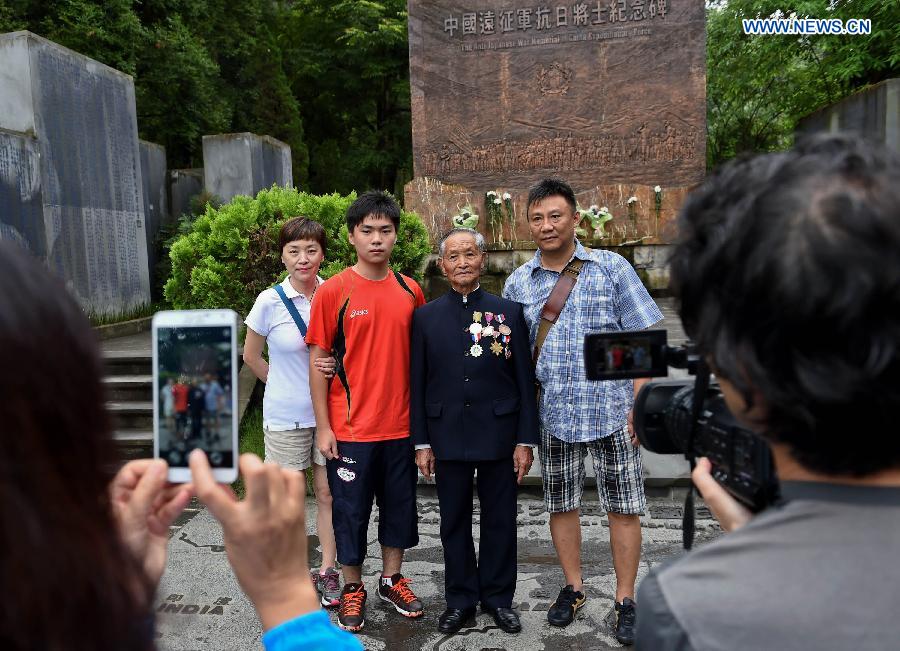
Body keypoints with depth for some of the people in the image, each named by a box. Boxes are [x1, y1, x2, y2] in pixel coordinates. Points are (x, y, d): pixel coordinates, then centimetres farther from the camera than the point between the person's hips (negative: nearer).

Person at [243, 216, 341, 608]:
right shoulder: (270, 301, -10)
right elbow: (251, 357, 4)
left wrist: (337, 366, -9)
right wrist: (285, 387, 6)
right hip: (286, 415, -1)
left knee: (328, 493, 10)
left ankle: (327, 570, 26)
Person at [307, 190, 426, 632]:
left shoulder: (410, 291, 2)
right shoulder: (333, 292, -8)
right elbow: (318, 360, -5)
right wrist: (323, 427, -7)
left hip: (401, 426, 4)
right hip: (350, 429, -3)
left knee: (400, 506, 16)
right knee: (351, 511, 11)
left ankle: (392, 580, 37)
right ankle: (352, 588, 32)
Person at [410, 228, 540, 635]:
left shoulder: (509, 312, 1)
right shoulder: (425, 317, 3)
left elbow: (525, 381, 0)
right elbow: (417, 384, 3)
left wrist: (526, 440, -3)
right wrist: (421, 442, 0)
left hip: (499, 435, 0)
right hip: (447, 437, 1)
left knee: (500, 520, 11)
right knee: (454, 522, 12)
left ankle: (499, 597, 30)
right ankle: (460, 600, 29)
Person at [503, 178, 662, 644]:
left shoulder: (612, 268, -1)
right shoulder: (518, 283, 5)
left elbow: (640, 340, -1)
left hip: (610, 409, -2)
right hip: (552, 413, 2)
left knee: (623, 508, 5)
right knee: (561, 505, 14)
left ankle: (625, 600, 23)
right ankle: (573, 587, 33)